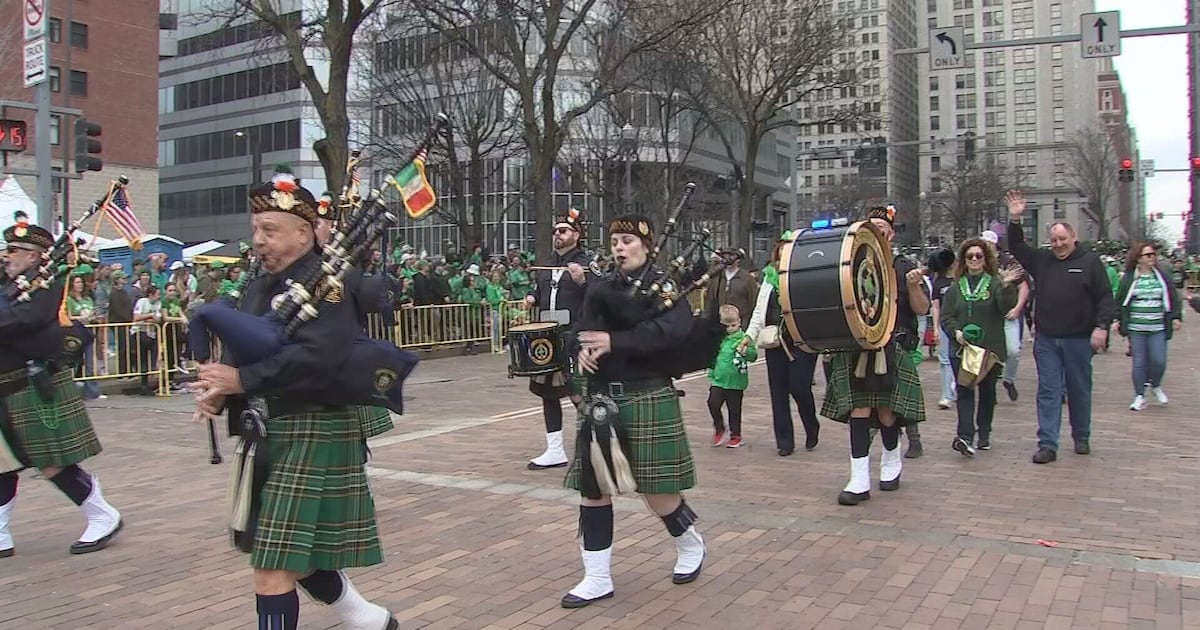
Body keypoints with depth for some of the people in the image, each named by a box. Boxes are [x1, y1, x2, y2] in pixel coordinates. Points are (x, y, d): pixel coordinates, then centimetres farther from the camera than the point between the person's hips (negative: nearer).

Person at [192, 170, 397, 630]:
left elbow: (317, 356, -27)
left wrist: (241, 381, -27)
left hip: (311, 435, -9)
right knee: (293, 555, 20)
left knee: (274, 569, -7)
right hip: (267, 436, 9)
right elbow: (238, 352, 11)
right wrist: (218, 390, -10)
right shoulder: (260, 286, 13)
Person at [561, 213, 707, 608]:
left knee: (656, 490, 2)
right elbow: (585, 330, 6)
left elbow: (674, 330, -21)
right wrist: (585, 349, -19)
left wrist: (615, 341, -25)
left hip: (647, 398, -5)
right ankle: (597, 578, 15)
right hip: (601, 399, 6)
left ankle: (691, 545, 32)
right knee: (592, 486, 5)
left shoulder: (664, 285, -3)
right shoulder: (601, 289, 14)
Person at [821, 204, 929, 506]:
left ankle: (891, 462, 33)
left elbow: (922, 309, 1)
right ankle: (860, 480, -2)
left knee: (886, 410, 3)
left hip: (892, 349, -1)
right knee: (859, 408, -5)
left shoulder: (903, 268, 5)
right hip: (855, 348, 1)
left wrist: (914, 286, -17)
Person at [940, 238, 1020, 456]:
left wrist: (1006, 286, -30)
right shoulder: (955, 288, 10)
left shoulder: (995, 283, 2)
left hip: (991, 348, -1)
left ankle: (984, 434, 24)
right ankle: (965, 436, -17)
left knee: (987, 392, 10)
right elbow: (946, 317, 7)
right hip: (962, 349, 1)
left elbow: (1007, 307, -14)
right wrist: (956, 332, -12)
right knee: (964, 391, -9)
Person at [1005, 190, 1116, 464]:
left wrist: (1102, 326, -15)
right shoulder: (1042, 260, 8)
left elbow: (1105, 298, -4)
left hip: (1078, 339, -2)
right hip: (1046, 340, 2)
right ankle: (1047, 444, 0)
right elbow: (1017, 247, 11)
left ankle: (1081, 438, 27)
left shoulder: (1089, 262, -2)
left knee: (1079, 391, 11)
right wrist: (1015, 220, -2)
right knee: (1048, 391, 0)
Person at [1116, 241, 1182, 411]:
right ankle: (1139, 397, 12)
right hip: (1136, 328, -1)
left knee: (1159, 361, -4)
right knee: (1139, 363, 2)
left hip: (1158, 328, 1)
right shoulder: (1129, 278, 0)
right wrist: (1118, 320, 1)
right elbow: (1119, 300, 6)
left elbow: (1173, 298, 10)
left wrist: (1176, 317, 1)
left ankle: (1156, 386, 26)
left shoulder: (1162, 276, 5)